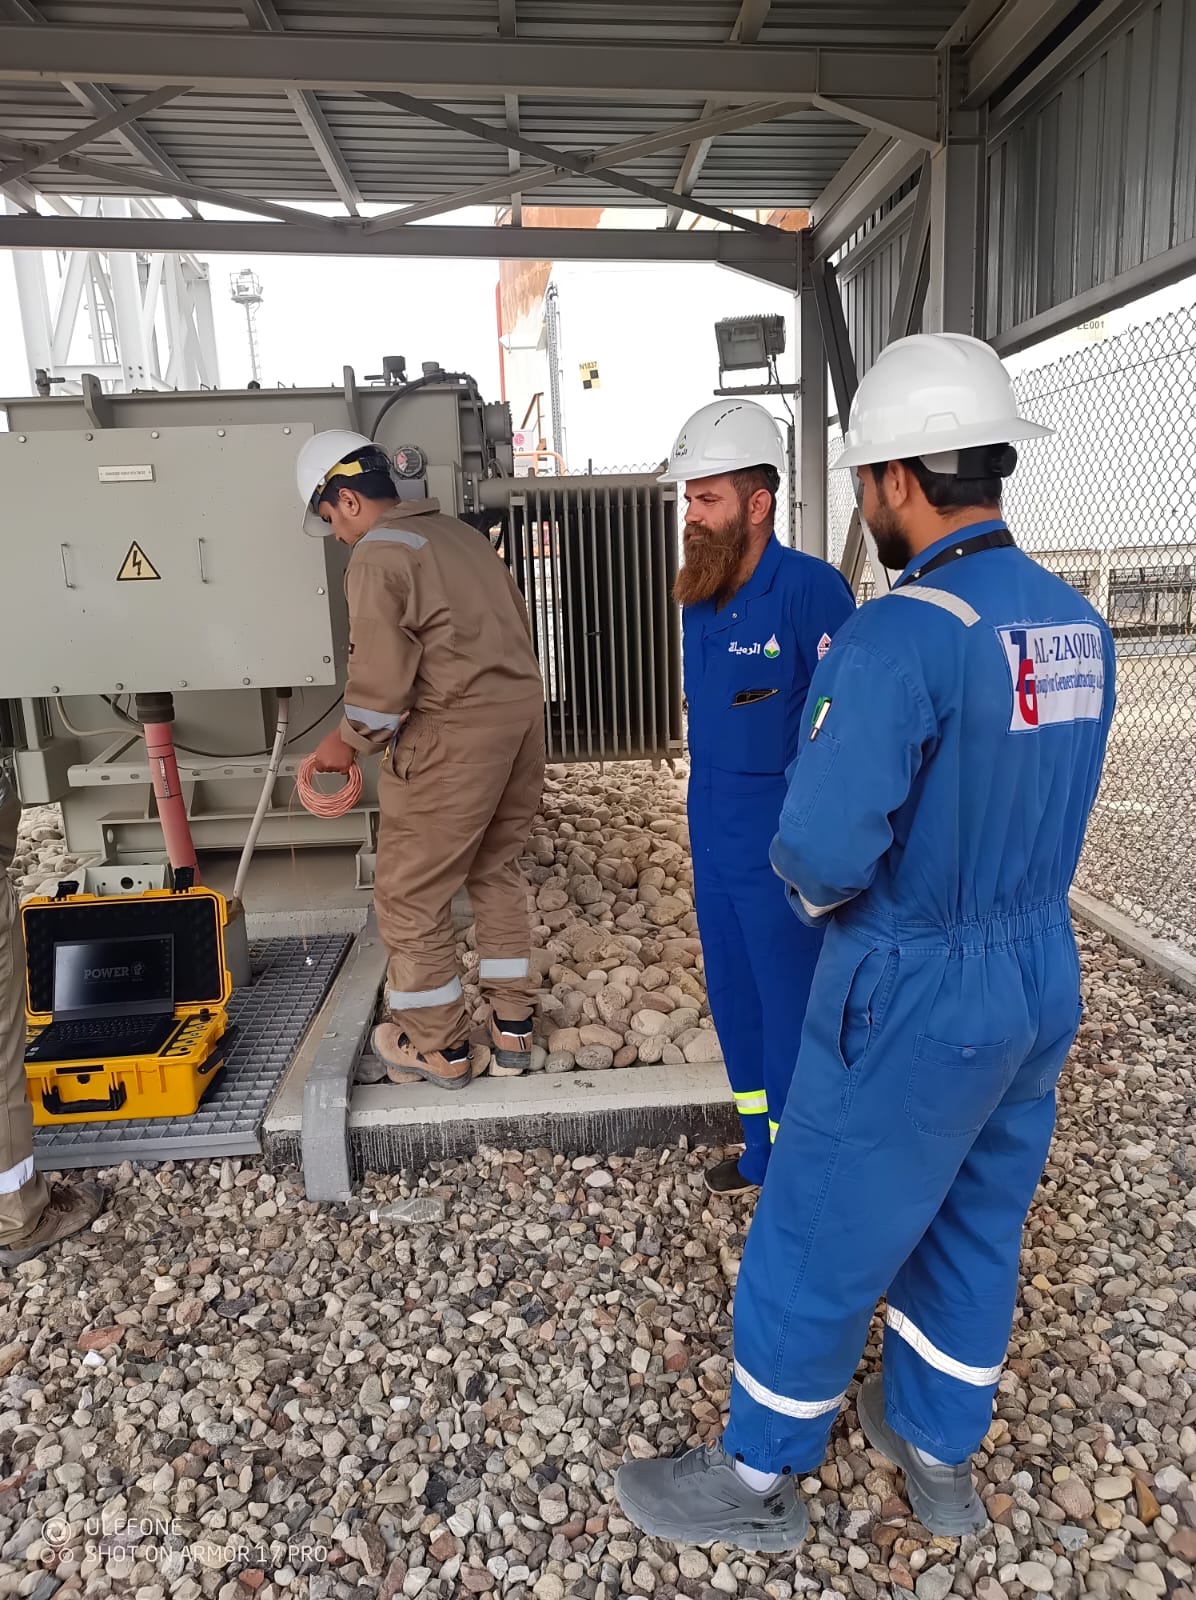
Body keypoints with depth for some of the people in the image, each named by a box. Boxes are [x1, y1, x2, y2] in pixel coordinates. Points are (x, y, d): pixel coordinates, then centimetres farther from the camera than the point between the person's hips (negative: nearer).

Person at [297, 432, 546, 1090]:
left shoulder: (378, 556, -9)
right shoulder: (460, 534, 17)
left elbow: (381, 680, -15)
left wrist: (348, 742, 1)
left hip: (454, 735, -9)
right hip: (522, 711, 9)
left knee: (410, 893, 6)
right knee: (498, 870, 20)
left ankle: (438, 1046, 18)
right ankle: (512, 1027, 28)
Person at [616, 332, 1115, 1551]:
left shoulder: (901, 636, -25)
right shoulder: (1077, 625, 2)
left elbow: (824, 852, -28)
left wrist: (808, 886, -6)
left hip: (915, 997, -8)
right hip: (1039, 976, 8)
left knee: (816, 1240, 11)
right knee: (974, 1222, 23)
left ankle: (756, 1481, 33)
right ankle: (937, 1451, 45)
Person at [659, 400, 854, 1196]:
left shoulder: (809, 589, -18)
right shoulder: (700, 596, 5)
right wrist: (709, 814, 17)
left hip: (783, 852, -8)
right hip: (714, 844, 8)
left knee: (792, 1010, 7)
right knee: (735, 1003, 19)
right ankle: (764, 1151, 39)